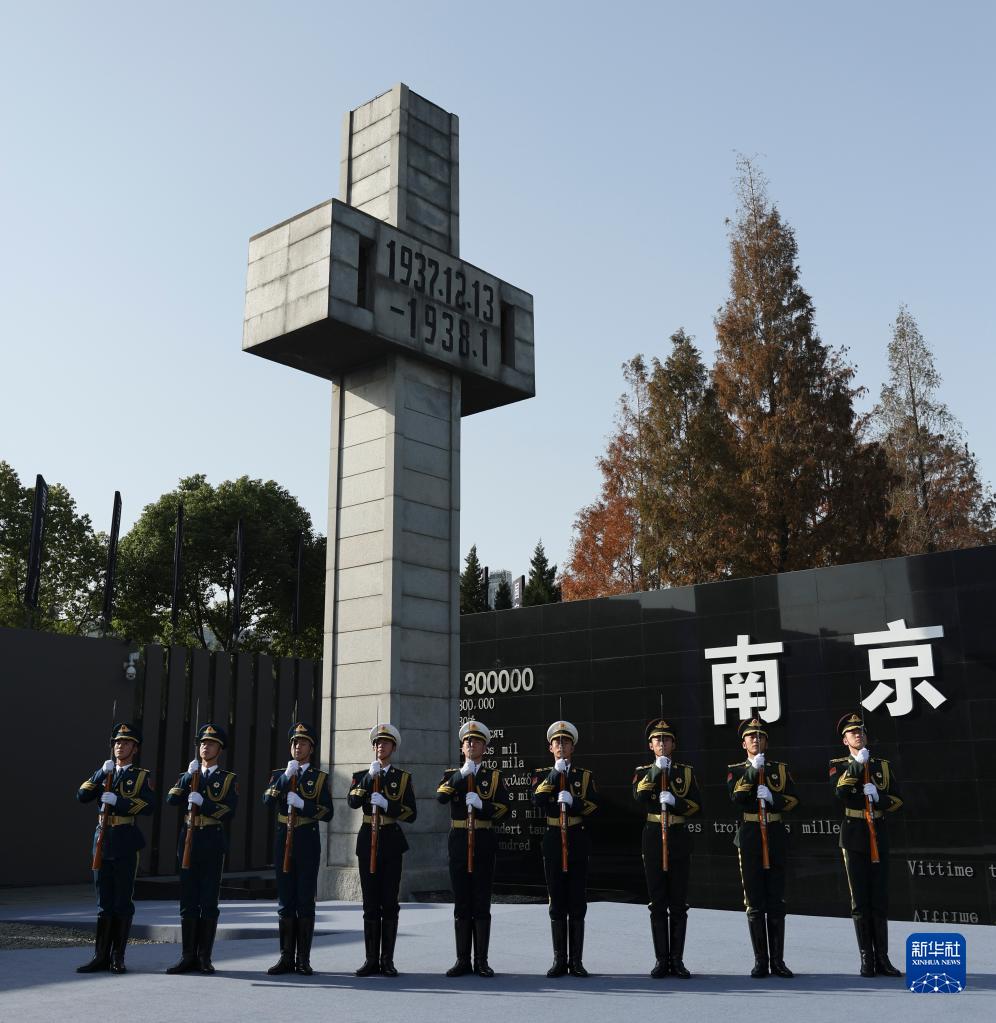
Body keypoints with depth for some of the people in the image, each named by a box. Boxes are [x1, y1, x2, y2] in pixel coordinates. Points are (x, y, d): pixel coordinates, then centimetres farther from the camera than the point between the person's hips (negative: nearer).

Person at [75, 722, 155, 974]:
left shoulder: (142, 776, 3)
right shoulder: (104, 772, 16)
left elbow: (148, 806, -11)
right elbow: (82, 796, 3)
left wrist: (118, 801, -19)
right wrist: (101, 774, -7)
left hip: (126, 842, -4)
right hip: (103, 840, 4)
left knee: (123, 901, 1)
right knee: (104, 902, 7)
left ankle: (118, 958, 9)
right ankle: (101, 956, 12)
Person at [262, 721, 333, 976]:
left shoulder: (320, 778, 5)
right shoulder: (279, 774, 11)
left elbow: (327, 813, -3)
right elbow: (267, 801, -7)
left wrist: (303, 804, -16)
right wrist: (286, 777, -14)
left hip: (308, 842, -2)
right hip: (283, 840, 2)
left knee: (306, 901, -1)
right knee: (285, 900, 5)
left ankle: (303, 959, 5)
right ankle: (286, 957, 12)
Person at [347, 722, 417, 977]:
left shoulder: (403, 778, 6)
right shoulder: (362, 776, 9)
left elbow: (411, 814, -2)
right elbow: (353, 803, -10)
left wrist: (387, 805, -15)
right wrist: (369, 777, -15)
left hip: (391, 843, -1)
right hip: (367, 842, 1)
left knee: (389, 903, 0)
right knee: (370, 903, 4)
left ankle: (387, 960, 7)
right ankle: (371, 960, 10)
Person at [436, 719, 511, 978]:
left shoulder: (494, 776, 8)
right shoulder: (452, 775, 10)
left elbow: (503, 809, -3)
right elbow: (440, 797, -10)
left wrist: (481, 804, -18)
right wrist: (461, 774, -15)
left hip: (484, 842, -1)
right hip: (459, 842, 1)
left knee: (482, 904, 1)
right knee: (461, 903, 5)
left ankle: (482, 961, 8)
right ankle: (463, 961, 11)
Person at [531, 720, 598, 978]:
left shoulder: (584, 775, 9)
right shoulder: (543, 775, 8)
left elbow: (593, 806, -2)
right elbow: (537, 800, -11)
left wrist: (573, 802, -18)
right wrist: (555, 773, -12)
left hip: (577, 842, 0)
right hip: (553, 841, 0)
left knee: (577, 901, 1)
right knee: (556, 902, 3)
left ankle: (576, 961, 7)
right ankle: (559, 960, 10)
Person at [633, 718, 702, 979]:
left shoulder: (685, 772, 9)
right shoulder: (643, 773, 7)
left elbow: (697, 805, 1)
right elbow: (639, 798, -12)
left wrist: (675, 802, -15)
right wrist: (656, 770, -14)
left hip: (679, 840, 1)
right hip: (653, 839, 0)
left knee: (679, 904, 2)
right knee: (657, 903, 2)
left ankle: (677, 960, 10)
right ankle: (662, 960, 9)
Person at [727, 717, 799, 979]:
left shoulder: (781, 768, 12)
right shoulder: (736, 771, 7)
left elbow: (793, 800, 4)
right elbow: (736, 798, -11)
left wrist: (772, 797, -13)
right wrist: (753, 770, -14)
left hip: (775, 838, 1)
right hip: (749, 839, -1)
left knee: (776, 903, 3)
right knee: (754, 904, 0)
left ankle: (778, 960, 9)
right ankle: (760, 961, 7)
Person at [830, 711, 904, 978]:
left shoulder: (883, 766, 12)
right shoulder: (839, 766, 4)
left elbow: (897, 800, 7)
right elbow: (840, 792, -15)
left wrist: (878, 797, -12)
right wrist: (858, 763, -17)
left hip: (879, 837, 3)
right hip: (854, 837, -2)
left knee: (880, 898, 3)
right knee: (860, 900, -1)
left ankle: (882, 958, 8)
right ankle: (867, 960, 4)